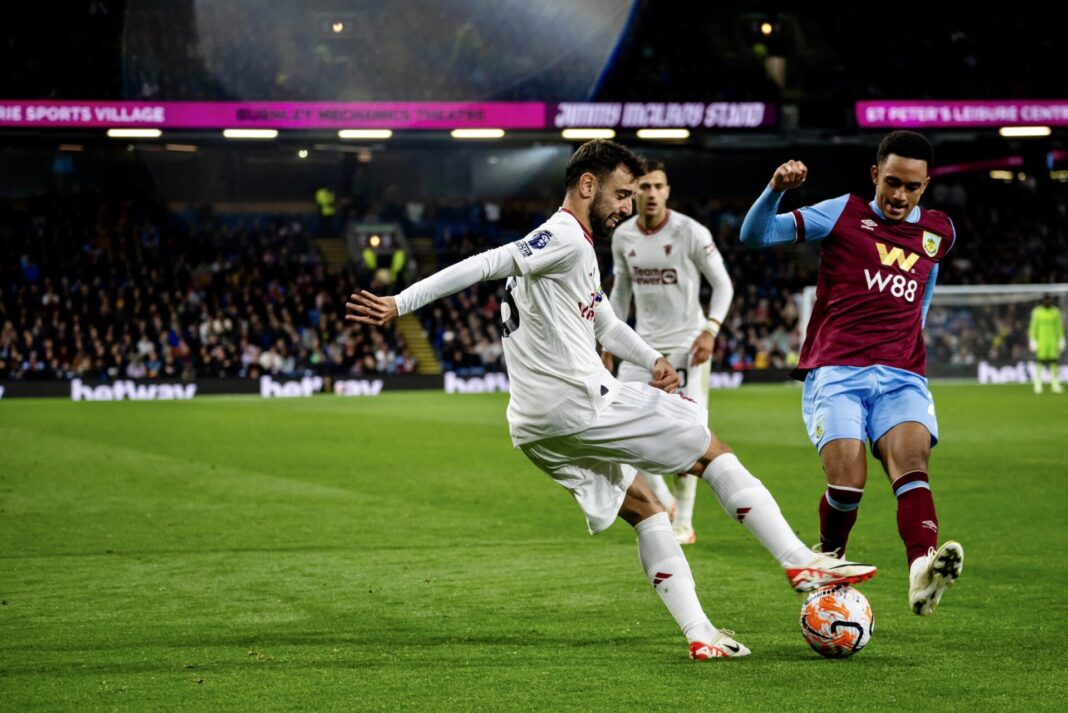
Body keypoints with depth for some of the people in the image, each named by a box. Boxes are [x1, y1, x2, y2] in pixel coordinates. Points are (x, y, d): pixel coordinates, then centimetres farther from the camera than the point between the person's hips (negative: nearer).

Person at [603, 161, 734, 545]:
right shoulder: (623, 236, 3)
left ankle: (684, 523, 6)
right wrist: (608, 342, 13)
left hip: (686, 344, -4)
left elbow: (722, 284, -5)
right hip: (644, 344, 4)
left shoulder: (691, 232, -11)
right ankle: (663, 500, 16)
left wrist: (710, 331, -17)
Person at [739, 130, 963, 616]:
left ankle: (923, 569, -49)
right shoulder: (844, 215, 4)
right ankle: (827, 561, 10)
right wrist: (776, 189, -20)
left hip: (902, 376, 3)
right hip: (835, 372, -2)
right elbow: (755, 235, -2)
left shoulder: (939, 232, 16)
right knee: (848, 480, -21)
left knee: (911, 459, -26)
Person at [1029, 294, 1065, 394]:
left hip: (1053, 343, 2)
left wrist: (1061, 341, 6)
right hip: (1040, 341, -2)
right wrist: (1033, 341, -6)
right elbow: (1033, 327, -1)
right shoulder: (1037, 312, -2)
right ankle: (1038, 385, 1)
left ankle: (1055, 384, 0)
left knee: (1054, 362, -3)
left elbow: (1059, 328, 11)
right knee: (1039, 362, -4)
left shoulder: (1056, 312, 6)